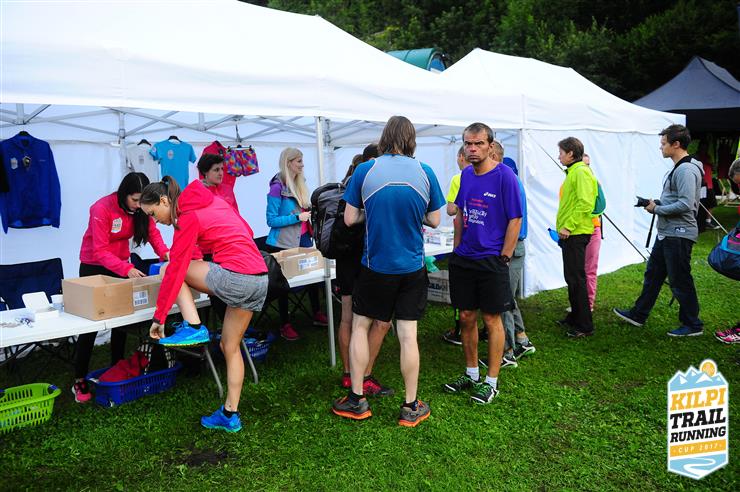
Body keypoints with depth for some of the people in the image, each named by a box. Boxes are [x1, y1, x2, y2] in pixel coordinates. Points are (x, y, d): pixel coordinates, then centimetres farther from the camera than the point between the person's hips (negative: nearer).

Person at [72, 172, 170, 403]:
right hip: (94, 267, -5)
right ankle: (80, 380, 7)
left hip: (121, 265, 5)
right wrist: (127, 269, -40)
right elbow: (100, 252, -28)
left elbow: (152, 231, -11)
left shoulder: (141, 208, -9)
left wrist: (164, 252, -30)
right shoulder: (102, 209, -26)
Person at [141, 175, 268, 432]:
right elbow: (247, 232, 23)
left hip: (234, 279, -9)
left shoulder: (187, 218, -6)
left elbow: (174, 270, -7)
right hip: (260, 279, 9)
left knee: (176, 269, 9)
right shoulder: (213, 201, 16)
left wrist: (159, 318, -2)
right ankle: (230, 415, 23)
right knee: (231, 347, 17)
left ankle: (192, 328, 0)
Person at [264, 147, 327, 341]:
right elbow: (272, 220, -17)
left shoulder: (300, 184, 8)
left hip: (302, 240, 7)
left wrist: (310, 213, 0)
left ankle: (317, 314, 31)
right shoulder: (277, 187, -14)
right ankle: (285, 325, 16)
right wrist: (297, 217, -22)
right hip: (283, 244, -7)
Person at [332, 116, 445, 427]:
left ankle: (356, 401, 21)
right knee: (408, 335, 6)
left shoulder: (365, 170, -9)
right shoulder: (425, 173, -4)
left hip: (376, 265, -1)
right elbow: (434, 221, 3)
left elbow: (349, 219, -5)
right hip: (412, 267, 1)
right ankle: (410, 408, 17)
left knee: (360, 326, 15)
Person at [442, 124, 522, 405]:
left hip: (491, 261, -6)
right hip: (463, 259, 6)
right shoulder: (466, 174, 7)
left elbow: (515, 220, -11)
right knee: (466, 317, 12)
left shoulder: (505, 176, -11)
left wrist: (503, 259, -12)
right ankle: (471, 373, 29)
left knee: (491, 320, 4)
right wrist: (457, 248, 11)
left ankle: (491, 381, 17)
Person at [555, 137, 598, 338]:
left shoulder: (581, 172, -13)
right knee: (571, 277, 16)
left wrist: (568, 227, -21)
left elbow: (585, 203, -22)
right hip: (569, 233, 10)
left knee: (576, 278, -6)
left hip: (576, 233, -10)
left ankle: (585, 325, 0)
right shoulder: (572, 172, 18)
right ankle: (575, 317, 28)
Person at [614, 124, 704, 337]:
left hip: (679, 235, -11)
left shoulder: (686, 170, -18)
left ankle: (692, 325, 13)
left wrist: (657, 209, -15)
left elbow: (685, 204, -26)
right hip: (666, 233, 11)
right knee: (652, 274, 16)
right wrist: (656, 204, 6)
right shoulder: (677, 168, 14)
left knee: (680, 281, -1)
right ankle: (638, 315, 26)